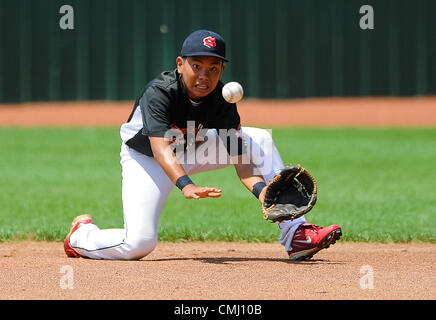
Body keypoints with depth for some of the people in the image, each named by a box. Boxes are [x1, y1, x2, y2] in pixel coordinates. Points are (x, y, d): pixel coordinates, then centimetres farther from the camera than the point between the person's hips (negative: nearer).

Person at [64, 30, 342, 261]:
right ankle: (81, 233, 11)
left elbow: (241, 158, -22)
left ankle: (295, 234, -13)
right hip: (145, 158, -5)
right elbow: (160, 148, -46)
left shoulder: (222, 100, -20)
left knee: (260, 140, -12)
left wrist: (259, 187, -44)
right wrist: (186, 185, -64)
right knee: (139, 244, -23)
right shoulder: (159, 92, -33)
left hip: (192, 151, 5)